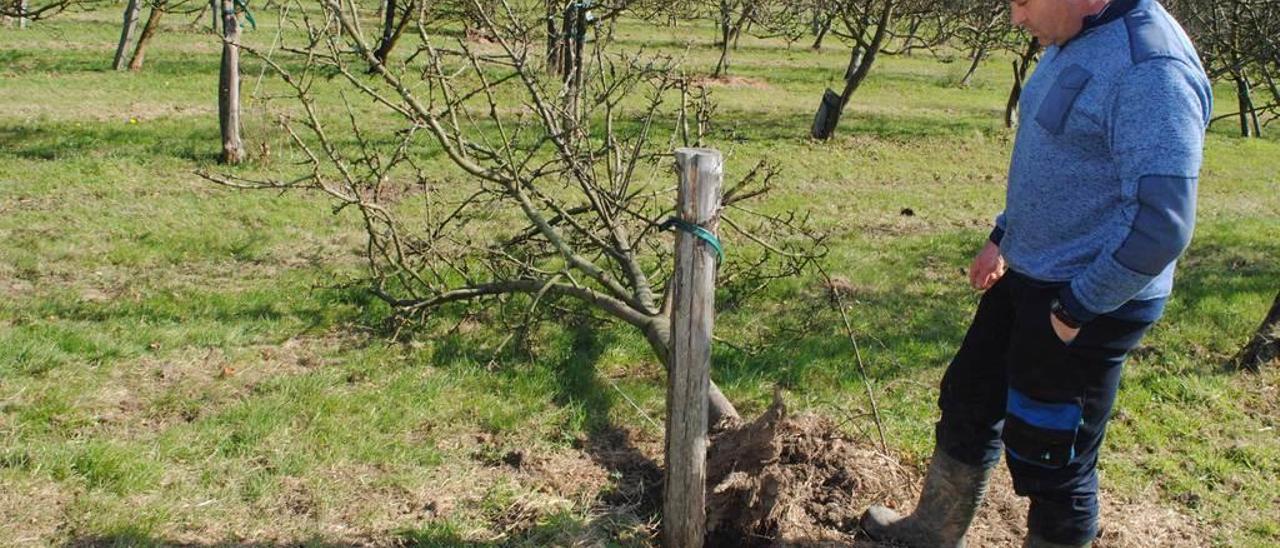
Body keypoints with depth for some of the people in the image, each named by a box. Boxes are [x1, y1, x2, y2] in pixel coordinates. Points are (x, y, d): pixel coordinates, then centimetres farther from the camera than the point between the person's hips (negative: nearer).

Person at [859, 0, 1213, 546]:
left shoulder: (1151, 69, -25)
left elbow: (1161, 224, -28)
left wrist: (1076, 309, -21)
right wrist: (1003, 237, 21)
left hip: (1088, 301, -10)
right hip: (1027, 276, 10)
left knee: (1051, 460, 4)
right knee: (968, 400, 23)